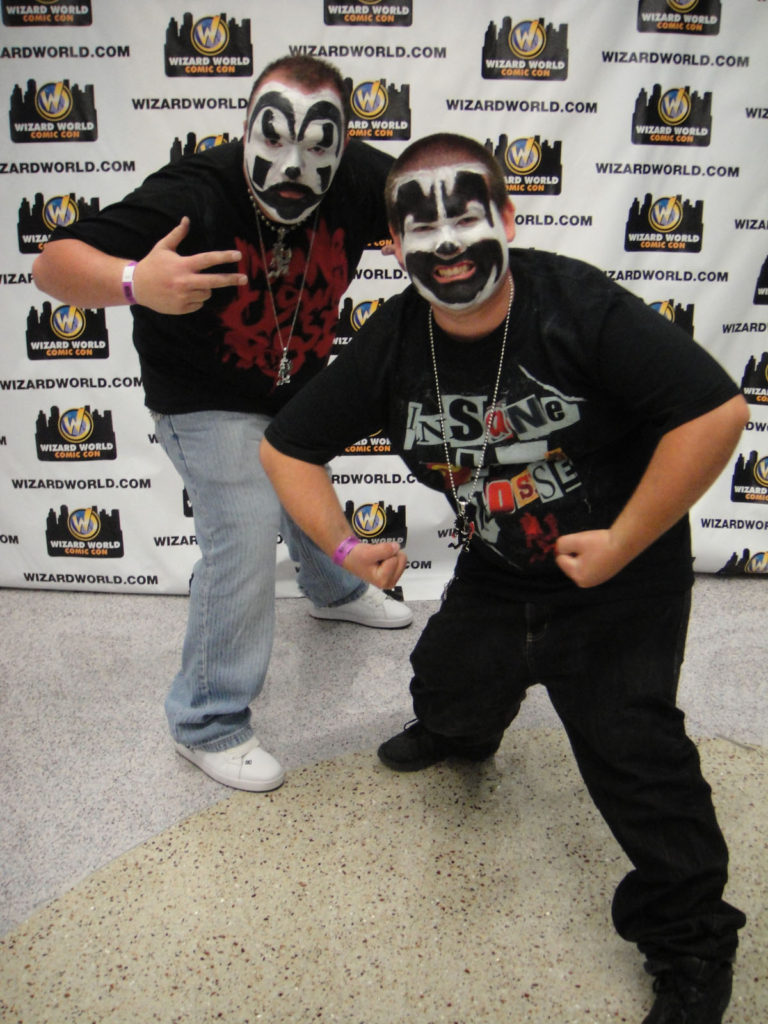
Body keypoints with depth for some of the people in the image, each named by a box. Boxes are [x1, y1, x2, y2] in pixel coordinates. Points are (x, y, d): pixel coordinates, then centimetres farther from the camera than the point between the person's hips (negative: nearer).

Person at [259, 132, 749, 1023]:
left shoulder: (577, 305, -24)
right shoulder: (390, 346, -10)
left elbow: (716, 412, -25)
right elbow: (286, 447, 1)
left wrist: (623, 541, -21)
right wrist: (342, 547, -9)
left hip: (625, 577, -4)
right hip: (496, 575, 5)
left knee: (628, 744, -9)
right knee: (449, 684, 12)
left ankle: (692, 944, 15)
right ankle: (460, 734, 54)